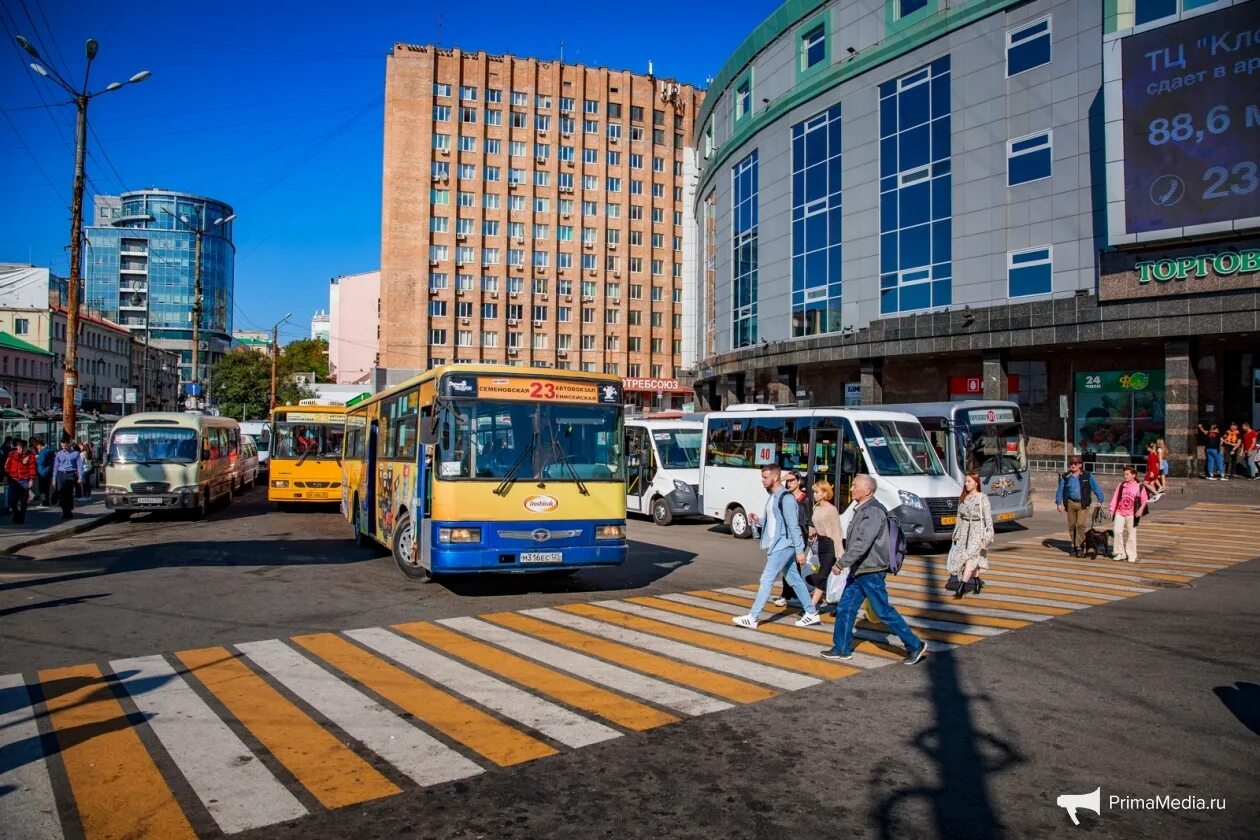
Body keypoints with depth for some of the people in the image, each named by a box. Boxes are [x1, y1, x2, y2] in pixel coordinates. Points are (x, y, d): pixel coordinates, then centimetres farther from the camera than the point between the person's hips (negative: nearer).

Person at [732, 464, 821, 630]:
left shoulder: (786, 498, -18)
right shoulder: (772, 496, 11)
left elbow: (793, 525, -19)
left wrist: (799, 550, -20)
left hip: (783, 546, -10)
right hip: (778, 545, 10)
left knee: (766, 580, -8)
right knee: (794, 579, 15)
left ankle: (752, 618, -4)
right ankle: (812, 613, 24)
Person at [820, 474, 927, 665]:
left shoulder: (874, 511, -19)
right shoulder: (860, 510, 12)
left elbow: (862, 544, -27)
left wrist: (841, 563, -23)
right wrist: (844, 562, 19)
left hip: (871, 572, -9)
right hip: (858, 571, 9)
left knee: (884, 611, -1)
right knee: (844, 608, 9)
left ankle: (915, 645, 12)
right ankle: (841, 649, 18)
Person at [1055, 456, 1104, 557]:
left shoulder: (1087, 476, 0)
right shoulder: (1065, 477, 5)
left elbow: (1096, 488, 0)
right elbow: (1060, 491, 10)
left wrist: (1100, 500, -8)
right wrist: (1059, 503, 4)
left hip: (1083, 504, -3)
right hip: (1070, 503, 3)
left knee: (1081, 524, -12)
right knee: (1071, 525, 7)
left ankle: (1080, 546, -6)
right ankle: (1073, 546, 19)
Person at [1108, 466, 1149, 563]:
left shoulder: (1139, 487, -3)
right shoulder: (1121, 485, 5)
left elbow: (1144, 500, 0)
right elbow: (1115, 497, 7)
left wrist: (1140, 510, -14)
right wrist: (1112, 509, 2)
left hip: (1131, 514, -2)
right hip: (1119, 512, 2)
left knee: (1131, 534, 4)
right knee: (1117, 531, -8)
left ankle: (1132, 555, 15)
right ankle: (1120, 553, 4)